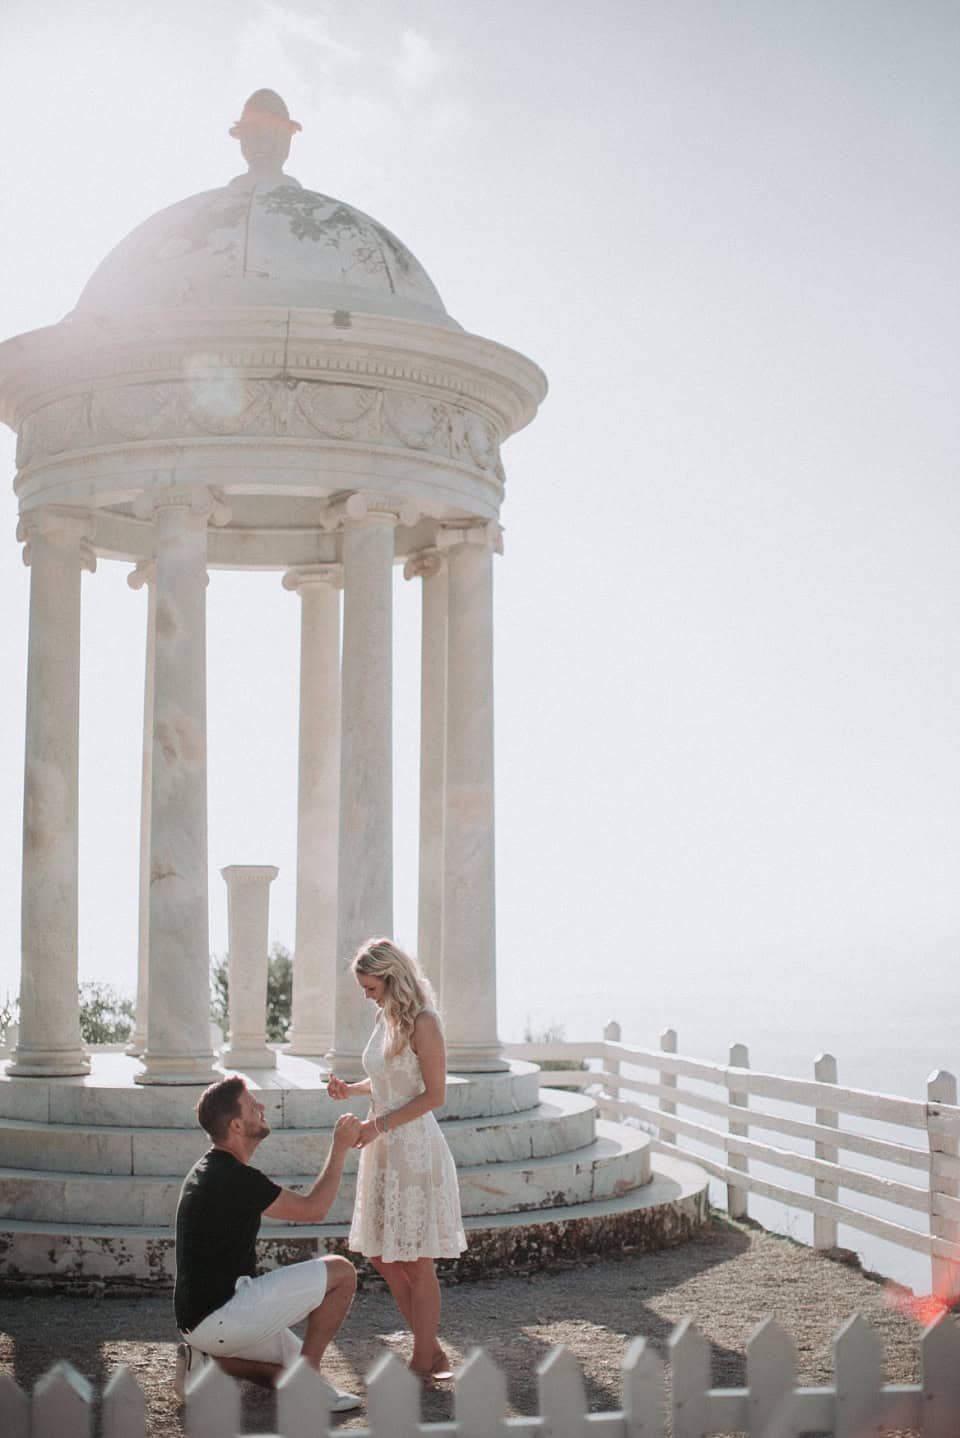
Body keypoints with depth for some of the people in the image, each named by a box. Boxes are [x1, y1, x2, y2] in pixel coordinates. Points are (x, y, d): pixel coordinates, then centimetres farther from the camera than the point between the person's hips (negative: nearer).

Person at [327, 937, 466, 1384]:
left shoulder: (422, 1023, -14)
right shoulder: (384, 1018, 12)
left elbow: (435, 1094, -16)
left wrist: (379, 1125, -19)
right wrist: (351, 1089, 5)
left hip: (415, 1148, -9)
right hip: (383, 1149, 9)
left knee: (416, 1263, -1)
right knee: (381, 1256, 12)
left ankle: (423, 1365, 10)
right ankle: (432, 1351, 22)